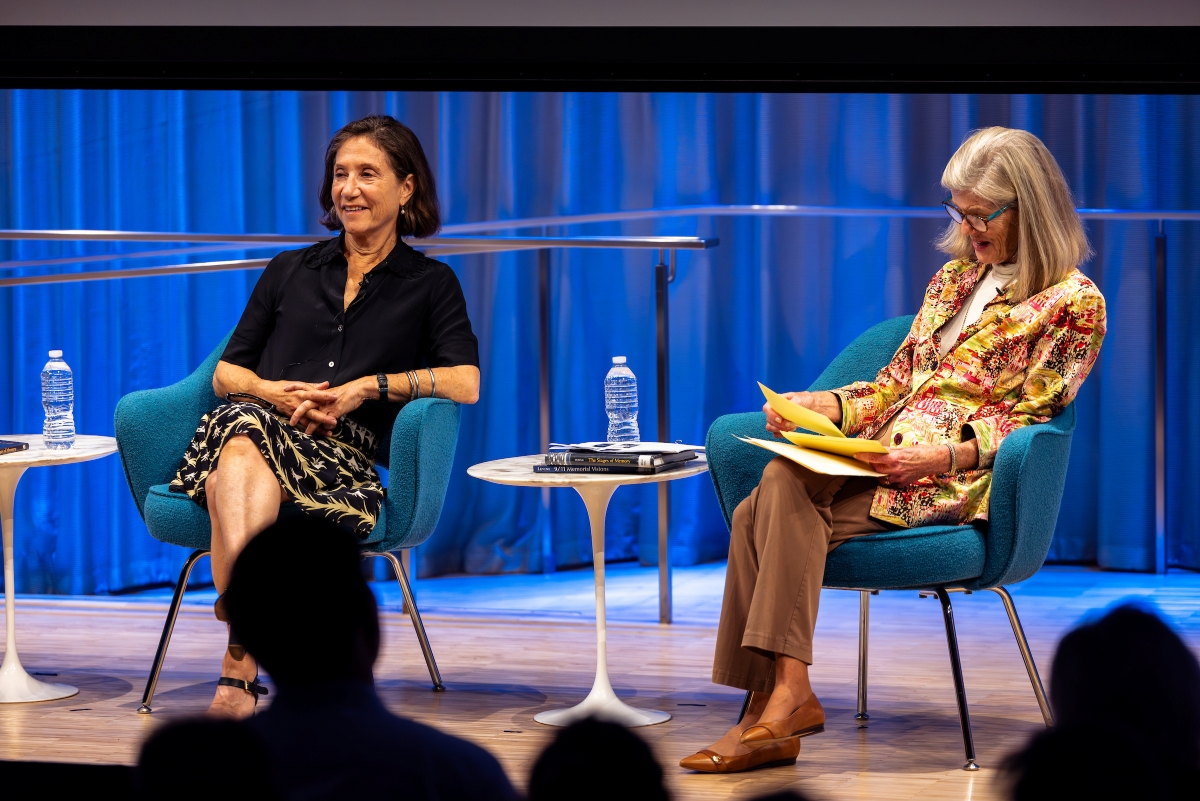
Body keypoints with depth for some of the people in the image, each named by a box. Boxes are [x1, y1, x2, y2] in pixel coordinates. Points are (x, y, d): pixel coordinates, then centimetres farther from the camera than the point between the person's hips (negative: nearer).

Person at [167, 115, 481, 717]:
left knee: (246, 444, -38)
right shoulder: (289, 272, 27)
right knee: (243, 427, -39)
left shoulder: (429, 284, 19)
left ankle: (237, 666, -51)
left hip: (345, 454, -2)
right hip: (258, 424, 2)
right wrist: (272, 391, 0)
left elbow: (467, 383, 3)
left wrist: (369, 386, -7)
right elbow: (225, 374, 22)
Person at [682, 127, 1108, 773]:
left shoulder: (1074, 302, 2)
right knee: (756, 513, -23)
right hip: (885, 460, 7)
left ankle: (788, 696, -33)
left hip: (959, 480, -7)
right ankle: (770, 717, -29)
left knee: (787, 488, -31)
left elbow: (1025, 419, -4)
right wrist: (822, 404, 3)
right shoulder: (954, 278, 24)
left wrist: (940, 455, -21)